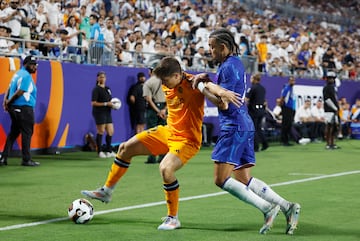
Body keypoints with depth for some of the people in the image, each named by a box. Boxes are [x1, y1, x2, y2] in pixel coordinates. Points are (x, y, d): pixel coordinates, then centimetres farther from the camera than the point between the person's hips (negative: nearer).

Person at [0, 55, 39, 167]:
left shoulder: (18, 74, 17)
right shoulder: (26, 76, -14)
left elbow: (10, 88, 14)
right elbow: (19, 92, -20)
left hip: (14, 108, 10)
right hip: (24, 108, -9)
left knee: (13, 132, 13)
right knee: (27, 133, -3)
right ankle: (26, 160, 1)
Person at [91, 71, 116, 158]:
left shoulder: (107, 89, 17)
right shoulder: (96, 89, -8)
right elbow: (93, 103, -15)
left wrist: (113, 104, 8)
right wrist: (106, 104, -18)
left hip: (107, 113, 7)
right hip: (99, 113, -7)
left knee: (111, 132, 6)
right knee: (101, 132, -3)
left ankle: (109, 151, 17)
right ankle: (100, 152, 6)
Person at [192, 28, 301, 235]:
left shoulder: (229, 66, -13)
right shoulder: (234, 63, 17)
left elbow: (223, 103, -17)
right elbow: (223, 90, 25)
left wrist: (203, 86, -6)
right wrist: (208, 81, 9)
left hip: (234, 127, -10)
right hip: (244, 126, 10)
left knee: (222, 180, -10)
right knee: (244, 180, 10)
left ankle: (267, 208, -14)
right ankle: (287, 207, 4)